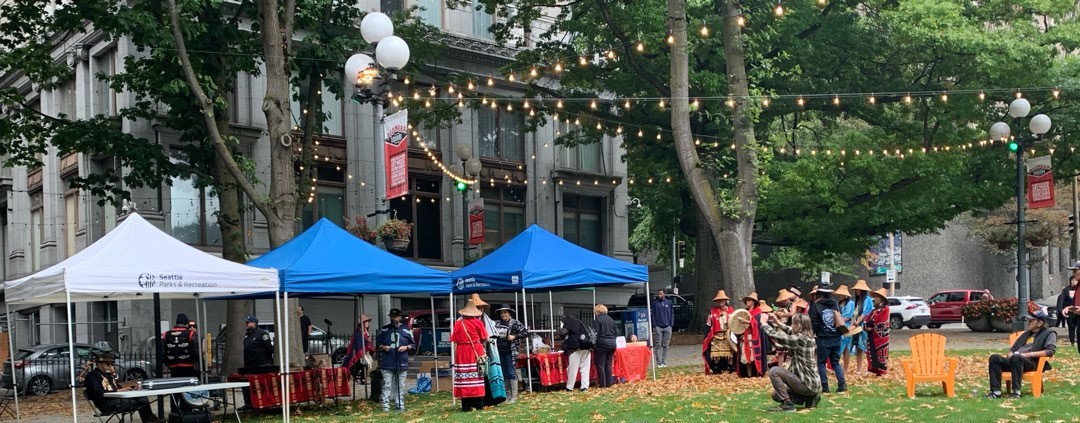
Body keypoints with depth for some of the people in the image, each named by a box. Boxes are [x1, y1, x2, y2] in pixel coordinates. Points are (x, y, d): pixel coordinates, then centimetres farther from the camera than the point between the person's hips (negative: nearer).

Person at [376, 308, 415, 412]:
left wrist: (406, 347, -8)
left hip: (402, 363, 1)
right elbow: (377, 342, 14)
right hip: (387, 363, 0)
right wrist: (383, 347, -6)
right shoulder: (384, 330, 7)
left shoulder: (406, 330, 6)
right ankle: (385, 406, -3)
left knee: (400, 386, 6)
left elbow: (413, 344, 11)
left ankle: (400, 405, 12)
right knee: (387, 385, -4)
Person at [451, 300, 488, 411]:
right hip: (476, 352, -2)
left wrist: (455, 356, 7)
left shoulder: (458, 323, 5)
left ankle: (466, 405, 3)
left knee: (464, 378, 3)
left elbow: (455, 342, 3)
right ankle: (479, 404, 4)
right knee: (477, 377, 3)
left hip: (462, 353, 2)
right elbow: (484, 338, 3)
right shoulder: (478, 322, -1)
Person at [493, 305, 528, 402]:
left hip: (510, 351, -5)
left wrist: (514, 336, -15)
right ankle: (507, 395, 17)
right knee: (504, 374, 10)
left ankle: (514, 397, 0)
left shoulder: (515, 323, -4)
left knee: (511, 373, -5)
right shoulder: (497, 324, 11)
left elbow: (526, 332, -7)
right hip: (500, 351, 5)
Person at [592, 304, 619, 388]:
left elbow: (595, 333, -13)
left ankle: (602, 384, -2)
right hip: (612, 343, 6)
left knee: (600, 364, 0)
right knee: (609, 364, 12)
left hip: (602, 344, -6)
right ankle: (609, 383, 12)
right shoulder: (611, 320, 12)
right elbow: (616, 332, 14)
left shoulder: (597, 320, -8)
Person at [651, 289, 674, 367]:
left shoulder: (669, 302, 7)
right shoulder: (655, 303, 3)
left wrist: (671, 324, 0)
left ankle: (664, 362, 9)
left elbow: (672, 314, 9)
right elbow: (653, 315, 2)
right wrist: (655, 326, -5)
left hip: (667, 327, 2)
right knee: (658, 345, -3)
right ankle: (659, 362, -2)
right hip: (658, 327, -2)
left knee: (666, 345, 4)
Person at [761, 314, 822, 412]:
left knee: (774, 371, -15)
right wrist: (778, 322, 20)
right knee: (776, 395, 18)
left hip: (807, 384, -9)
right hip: (812, 383, 9)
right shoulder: (808, 337, 6)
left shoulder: (800, 339, -20)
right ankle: (809, 398, 14)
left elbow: (775, 336, -17)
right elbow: (791, 332, 27)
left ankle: (787, 404, -11)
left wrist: (763, 323, -3)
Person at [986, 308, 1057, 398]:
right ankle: (996, 391, -30)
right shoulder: (1026, 333, 32)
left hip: (1032, 362, -7)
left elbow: (1050, 351, -6)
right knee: (995, 358, -22)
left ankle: (1016, 391, -38)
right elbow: (1012, 348, 31)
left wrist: (1029, 354, -13)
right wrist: (1010, 354, 6)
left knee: (1016, 357, -40)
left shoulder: (1049, 333, 12)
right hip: (1014, 360, 7)